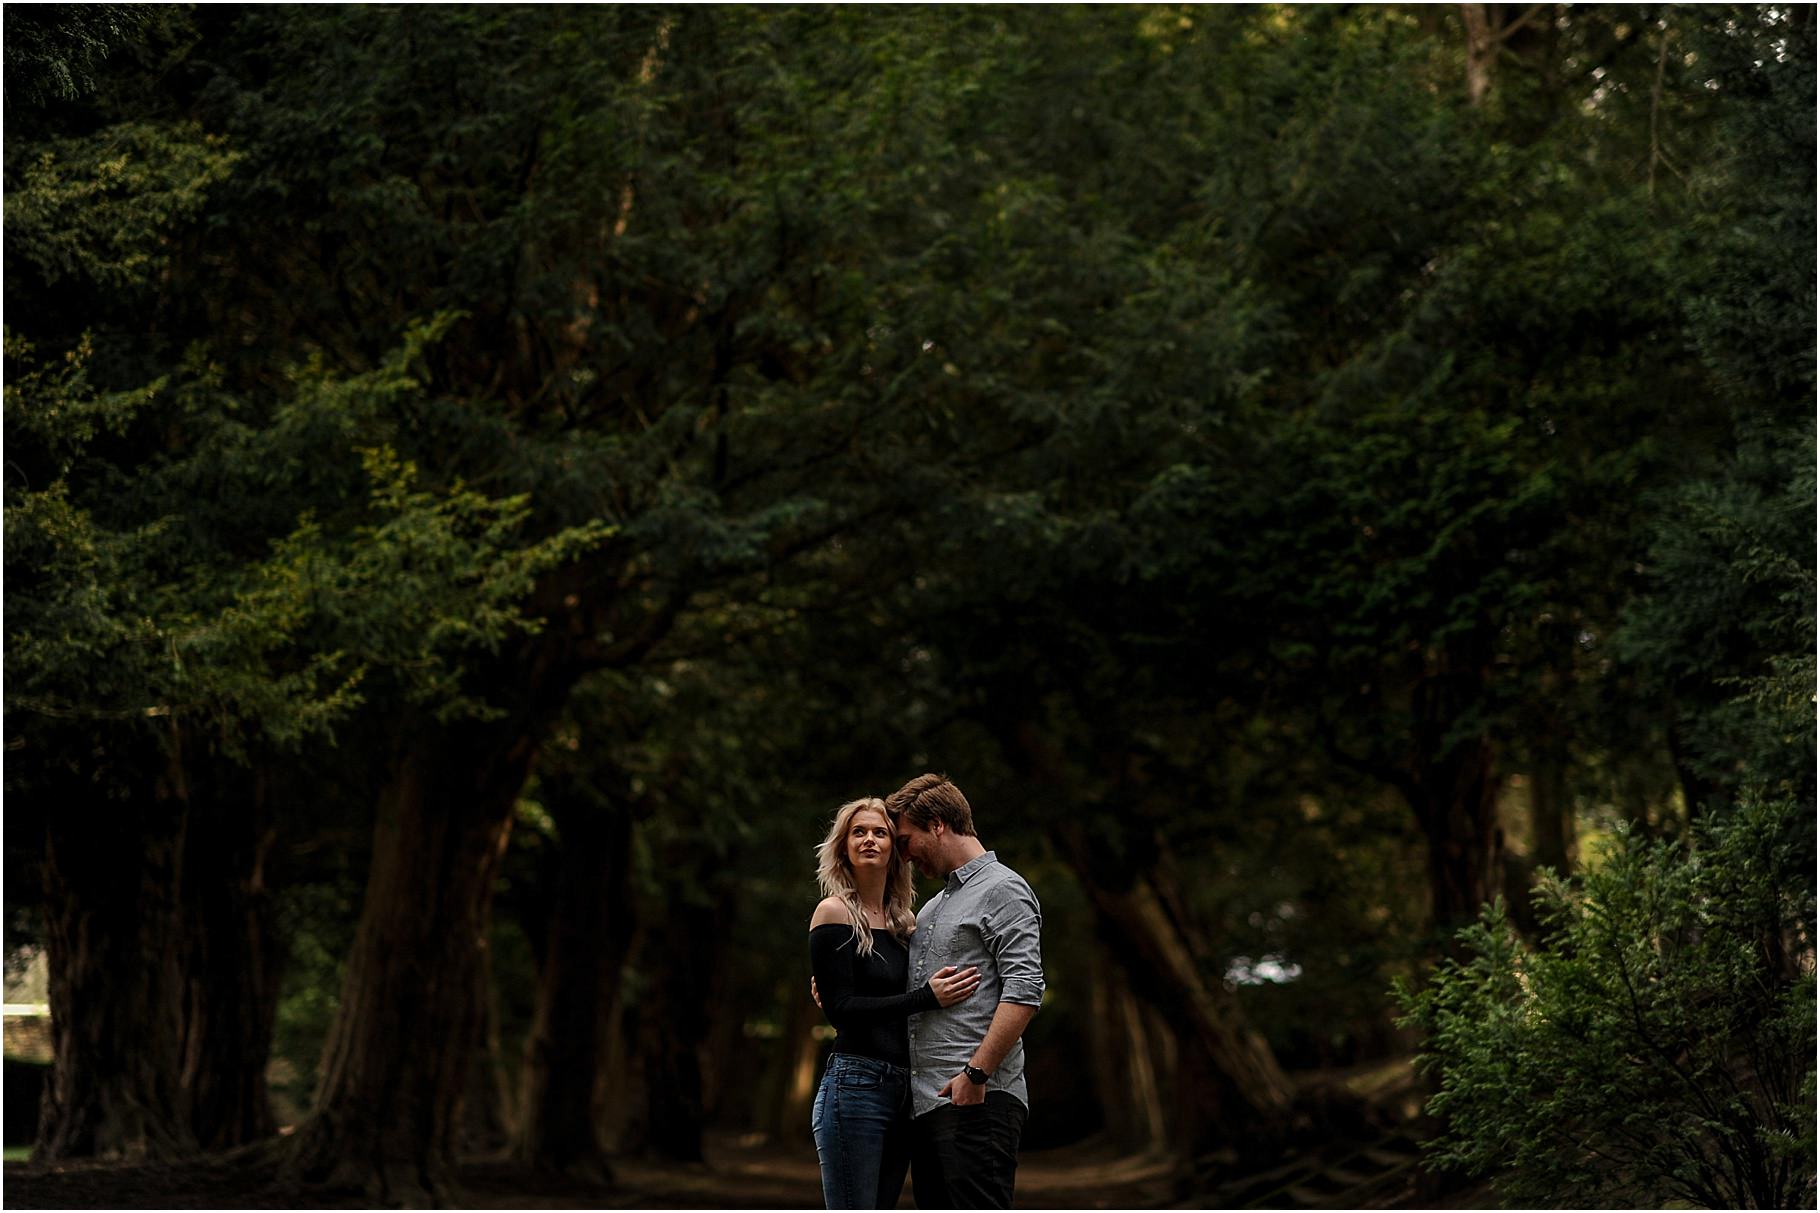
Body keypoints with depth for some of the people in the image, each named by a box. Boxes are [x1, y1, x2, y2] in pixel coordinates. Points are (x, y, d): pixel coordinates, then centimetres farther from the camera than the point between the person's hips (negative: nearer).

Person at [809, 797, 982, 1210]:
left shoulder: (904, 920, 14)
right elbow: (840, 1008, -12)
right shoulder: (834, 913, -4)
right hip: (854, 1086, -7)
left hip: (901, 1093, 7)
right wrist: (926, 996, -16)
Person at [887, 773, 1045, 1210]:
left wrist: (976, 1072, -22)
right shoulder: (933, 907, 25)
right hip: (924, 1100, 9)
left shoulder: (1002, 890, -4)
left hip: (976, 1098, -9)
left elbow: (1024, 992, -15)